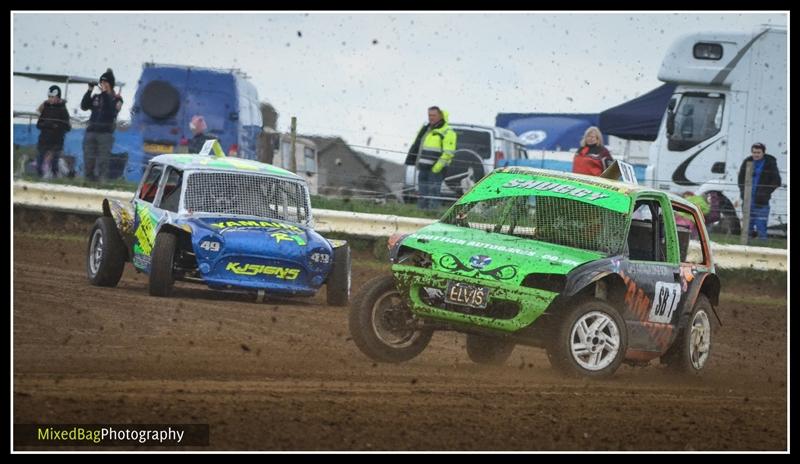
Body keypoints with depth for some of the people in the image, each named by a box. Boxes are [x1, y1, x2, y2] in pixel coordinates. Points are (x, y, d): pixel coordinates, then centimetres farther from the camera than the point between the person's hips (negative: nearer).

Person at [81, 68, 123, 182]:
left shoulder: (116, 99, 3)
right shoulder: (96, 97, 15)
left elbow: (111, 111, -14)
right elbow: (84, 106, 4)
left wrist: (105, 93, -16)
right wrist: (89, 91, -3)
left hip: (105, 133, -4)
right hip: (91, 132, 4)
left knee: (102, 162, -8)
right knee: (88, 161, 3)